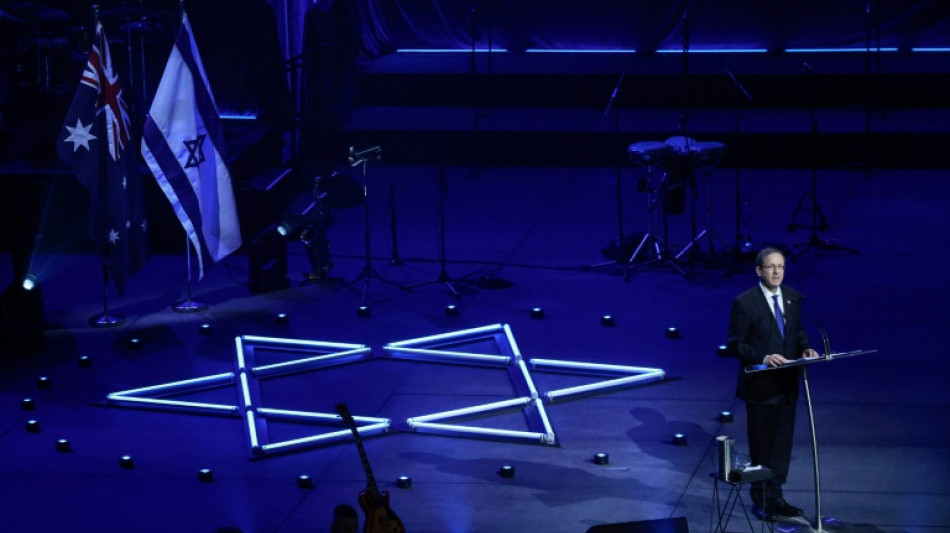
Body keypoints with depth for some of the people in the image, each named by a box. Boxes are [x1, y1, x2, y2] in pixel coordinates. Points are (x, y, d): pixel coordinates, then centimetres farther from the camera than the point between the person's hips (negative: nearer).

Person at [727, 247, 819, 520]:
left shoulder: (793, 298, 4)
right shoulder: (744, 302, -13)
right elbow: (735, 345, -12)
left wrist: (805, 348, -7)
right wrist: (763, 358, -26)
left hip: (787, 384, 5)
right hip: (760, 385, -5)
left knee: (782, 444, 11)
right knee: (760, 446, 7)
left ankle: (775, 497, 22)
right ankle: (760, 500, 20)